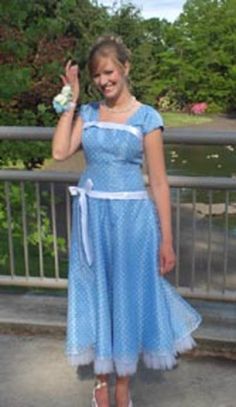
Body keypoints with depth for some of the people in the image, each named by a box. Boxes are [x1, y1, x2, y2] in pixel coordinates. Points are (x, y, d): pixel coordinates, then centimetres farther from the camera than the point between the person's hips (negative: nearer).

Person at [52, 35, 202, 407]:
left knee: (128, 295, 9)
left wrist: (166, 240, -8)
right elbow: (60, 151, -10)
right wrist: (71, 100, -5)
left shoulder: (147, 117, -7)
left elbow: (159, 182, -7)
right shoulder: (88, 113, 5)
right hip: (92, 216, 4)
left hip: (131, 216, -3)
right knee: (97, 293, 13)